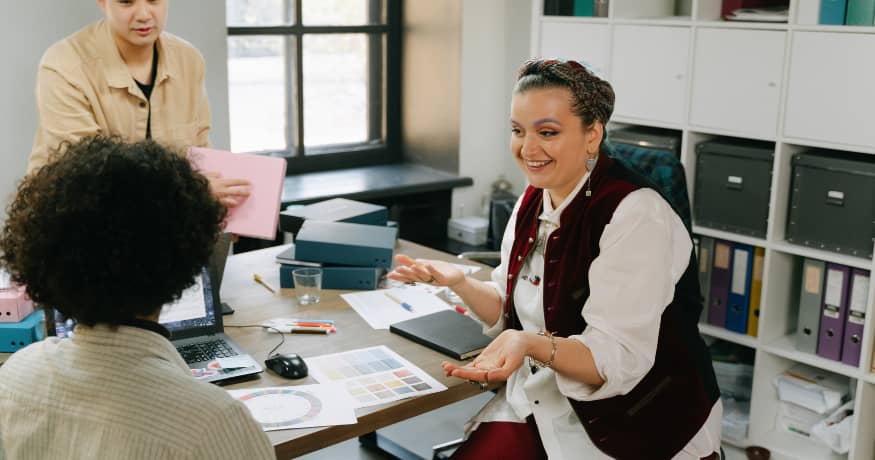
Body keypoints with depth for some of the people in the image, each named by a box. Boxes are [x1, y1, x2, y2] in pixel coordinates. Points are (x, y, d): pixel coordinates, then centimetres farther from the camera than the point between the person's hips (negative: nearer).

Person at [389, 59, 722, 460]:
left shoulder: (636, 216, -20)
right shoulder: (532, 202, 3)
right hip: (540, 404, 6)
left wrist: (533, 345, -41)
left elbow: (617, 360, -25)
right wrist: (460, 283, -8)